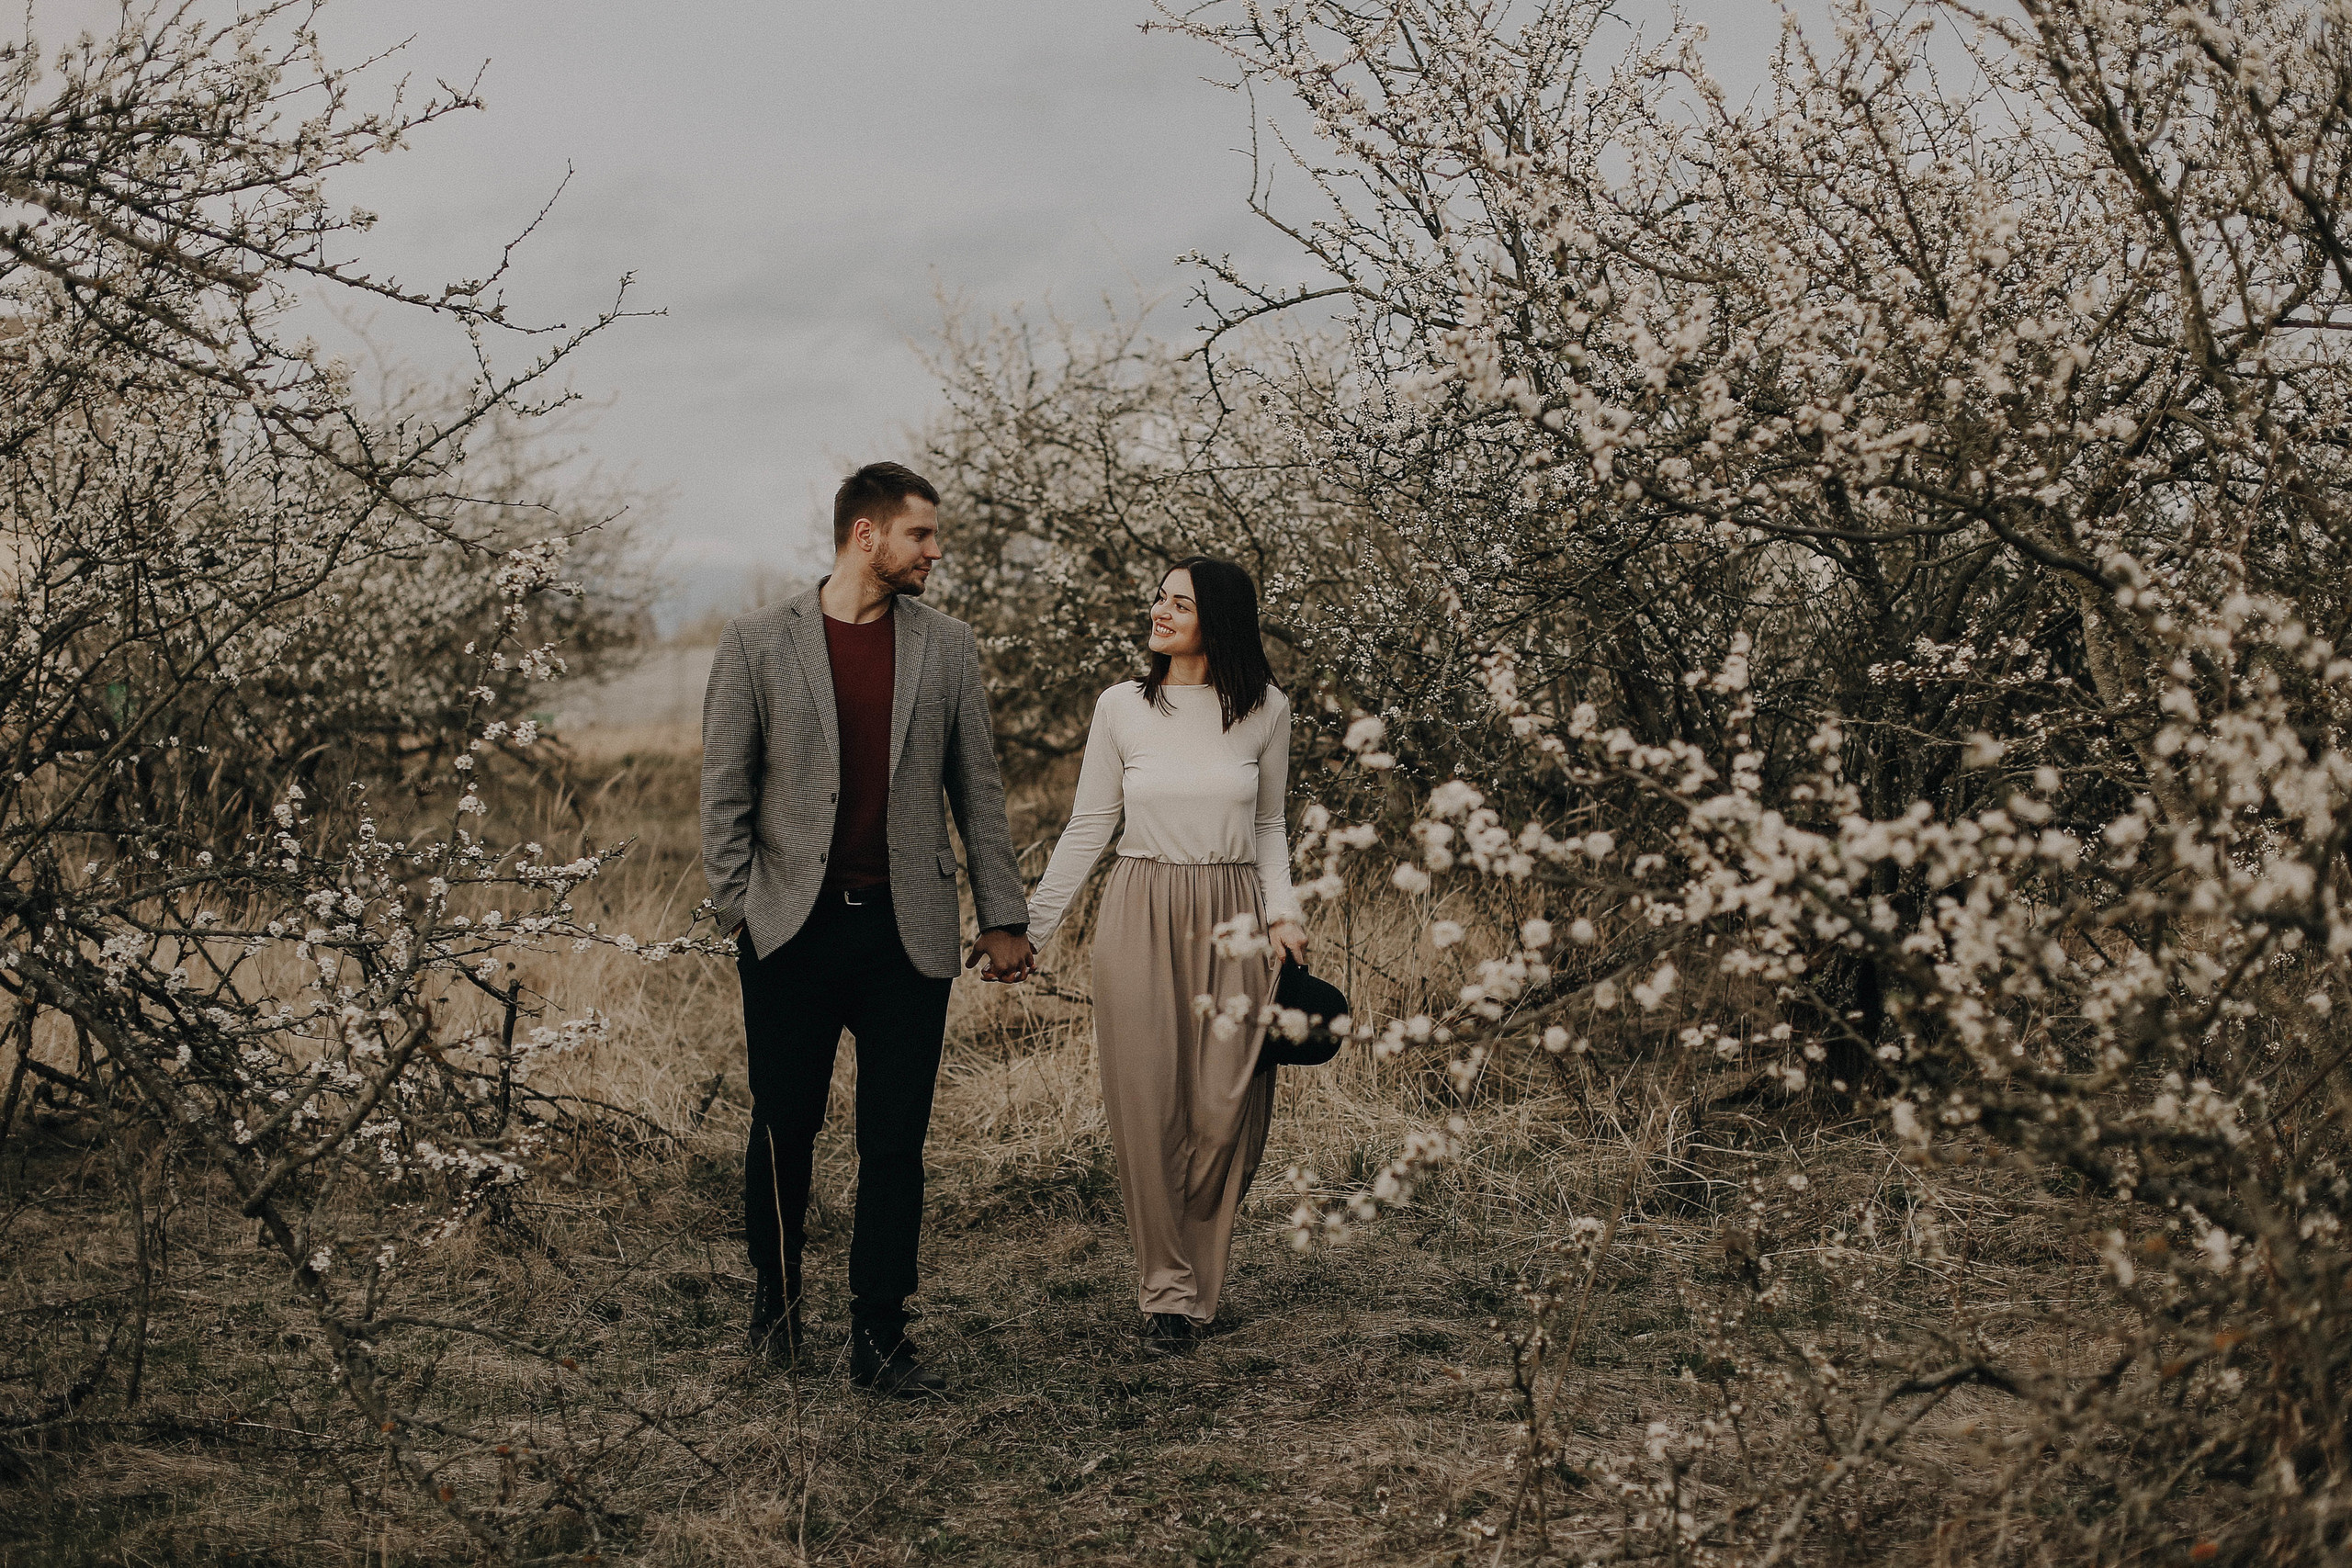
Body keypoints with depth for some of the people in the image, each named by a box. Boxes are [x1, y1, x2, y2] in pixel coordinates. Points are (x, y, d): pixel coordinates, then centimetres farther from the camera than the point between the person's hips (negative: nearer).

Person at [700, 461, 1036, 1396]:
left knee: (895, 1143, 3)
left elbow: (977, 792, 10)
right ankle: (776, 1296, 31)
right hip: (794, 929, -1)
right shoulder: (758, 643, 1)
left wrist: (1003, 917, 6)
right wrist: (736, 909, -5)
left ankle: (879, 1335, 11)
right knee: (784, 1130, 9)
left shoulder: (947, 649, 8)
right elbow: (724, 789, 2)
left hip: (908, 933, 2)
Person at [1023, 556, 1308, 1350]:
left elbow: (1267, 826, 13)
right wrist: (1029, 926, 2)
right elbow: (1088, 826, 6)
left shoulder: (1265, 710, 3)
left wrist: (1281, 913, -2)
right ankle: (1166, 1288, 11)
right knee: (1148, 1107, -2)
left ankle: (1197, 1283, 17)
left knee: (1225, 1113, -2)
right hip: (1140, 918, 0)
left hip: (1231, 924, 0)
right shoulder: (1122, 707, 2)